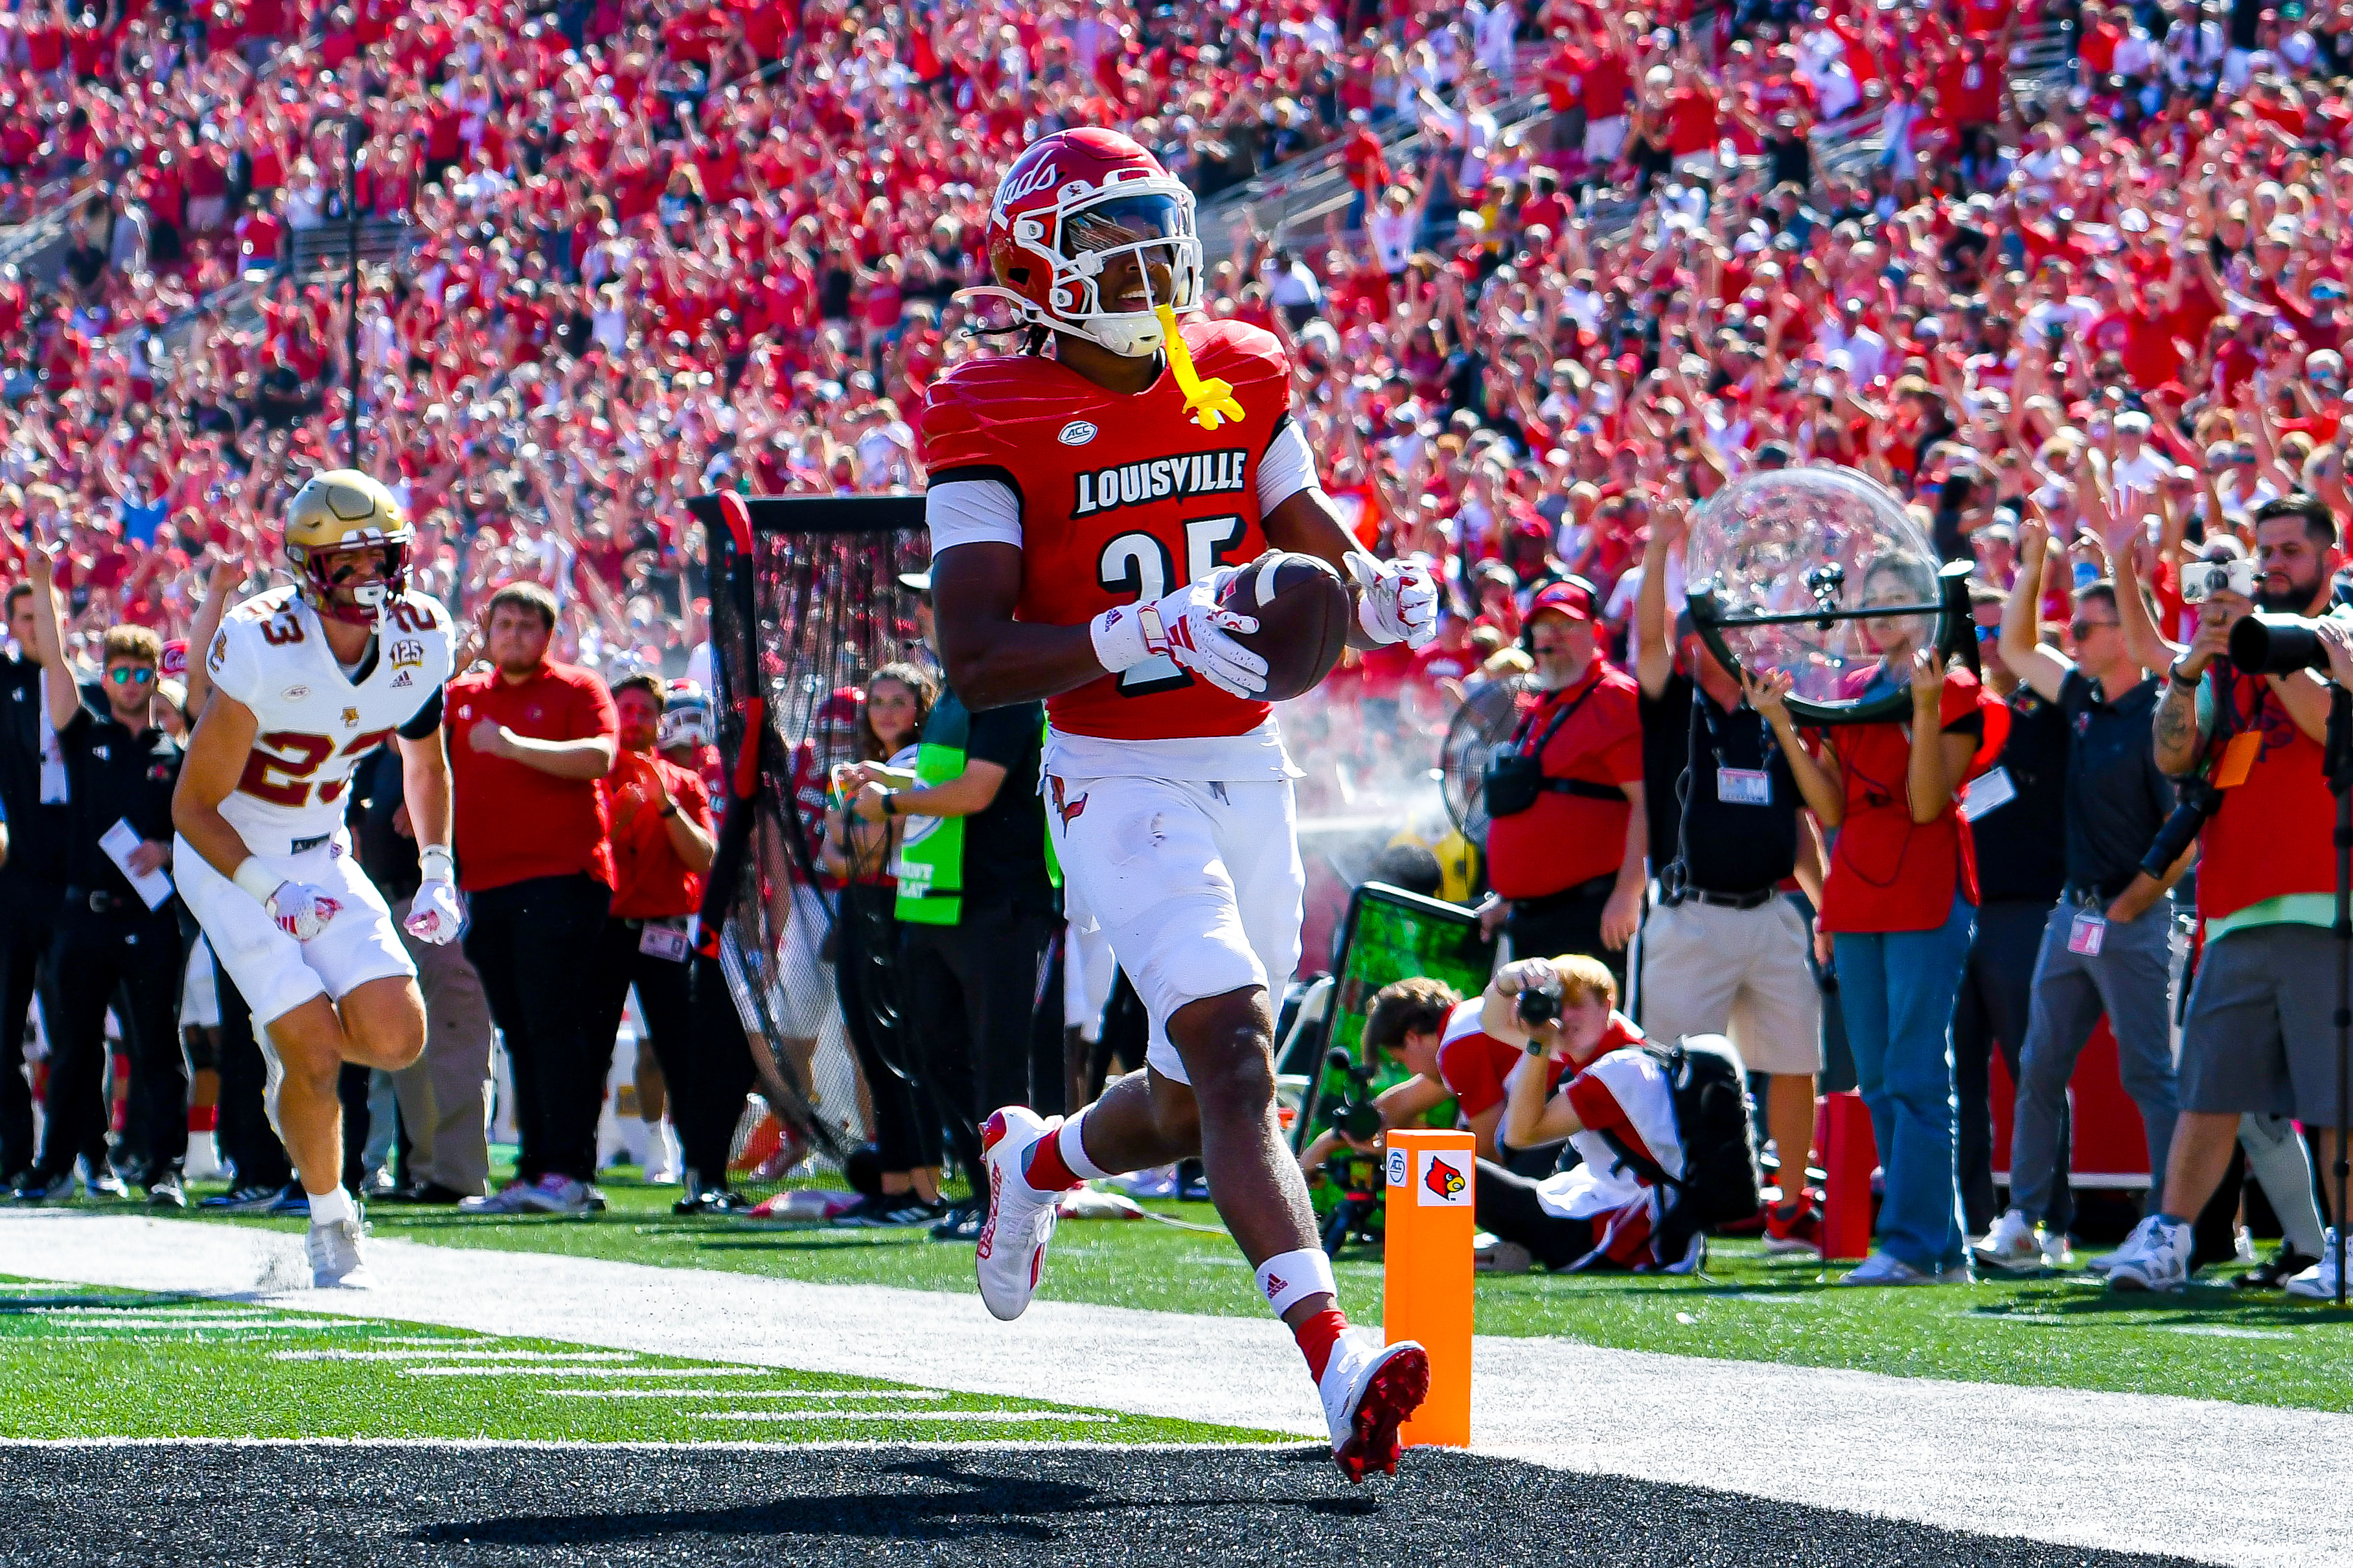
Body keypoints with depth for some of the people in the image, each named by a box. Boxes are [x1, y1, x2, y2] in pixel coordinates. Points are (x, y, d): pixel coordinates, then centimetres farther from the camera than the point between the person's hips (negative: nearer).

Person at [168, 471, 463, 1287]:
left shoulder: (418, 639, -8)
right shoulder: (264, 648, -26)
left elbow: (425, 762, 13)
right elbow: (192, 805, -20)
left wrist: (438, 873, 3)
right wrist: (272, 892, -30)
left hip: (322, 856, 5)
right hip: (230, 857, -5)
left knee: (397, 1037, -12)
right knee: (315, 1053, -13)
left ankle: (293, 1034, 22)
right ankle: (331, 1225, 10)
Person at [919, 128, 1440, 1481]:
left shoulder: (1240, 381, 6)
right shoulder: (997, 423, -10)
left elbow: (1322, 555, 17)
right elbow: (975, 661, -17)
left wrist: (1383, 596, -8)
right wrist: (1146, 637, -31)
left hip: (1250, 773, 6)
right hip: (1120, 784, -6)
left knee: (1195, 1103, 14)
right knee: (1234, 1051, -23)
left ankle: (1038, 1162, 48)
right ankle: (1337, 1366, -32)